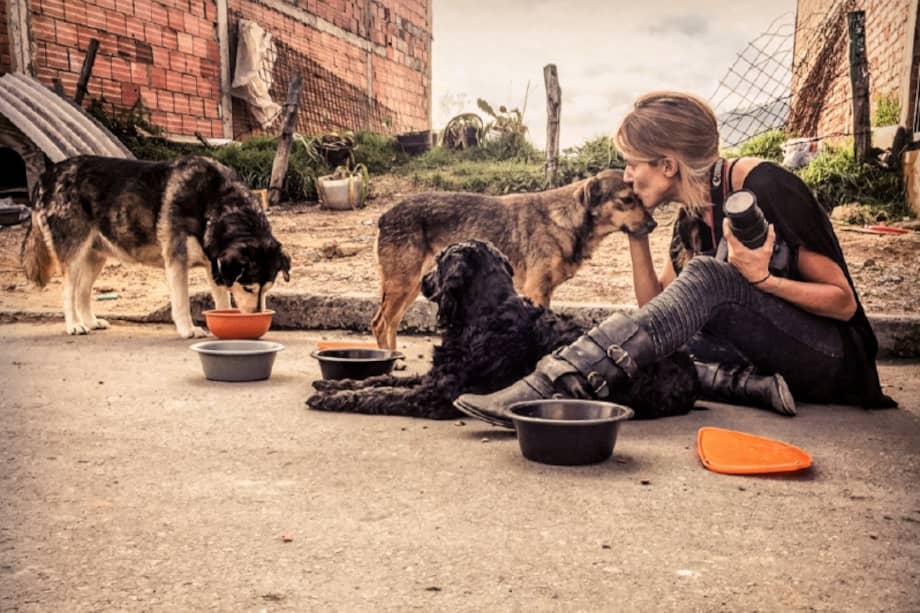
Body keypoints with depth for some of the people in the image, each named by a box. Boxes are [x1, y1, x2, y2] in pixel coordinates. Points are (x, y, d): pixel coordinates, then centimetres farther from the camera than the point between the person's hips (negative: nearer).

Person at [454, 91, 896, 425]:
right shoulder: (690, 219, 6)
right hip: (772, 359, 7)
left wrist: (762, 278, -27)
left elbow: (844, 302, -12)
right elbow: (657, 310, 4)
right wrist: (636, 234, -3)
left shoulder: (761, 185, -15)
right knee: (642, 346, -8)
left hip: (829, 357, -7)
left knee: (707, 277, -31)